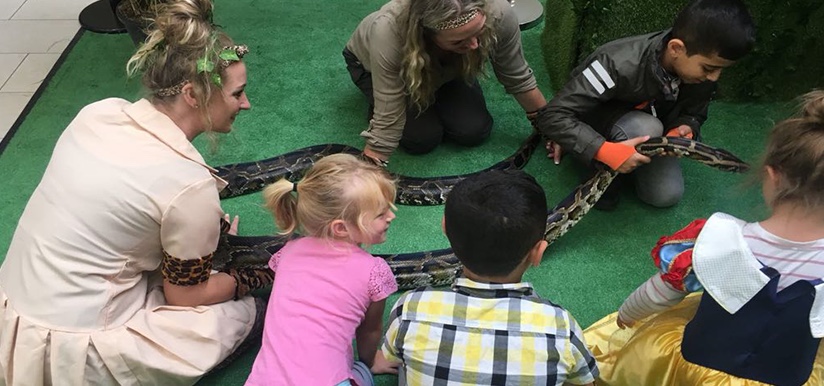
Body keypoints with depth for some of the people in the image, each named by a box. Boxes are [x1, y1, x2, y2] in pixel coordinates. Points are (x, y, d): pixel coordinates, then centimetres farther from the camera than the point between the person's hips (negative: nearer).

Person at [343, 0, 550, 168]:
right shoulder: (388, 32, -45)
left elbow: (518, 79, -18)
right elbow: (387, 123, -38)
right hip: (374, 62, -3)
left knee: (474, 130, -12)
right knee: (422, 138, -19)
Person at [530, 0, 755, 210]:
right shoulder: (620, 64, -39)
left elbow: (694, 113, -3)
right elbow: (552, 116, -40)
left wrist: (686, 128, -27)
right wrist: (607, 151, -49)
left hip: (647, 121, 5)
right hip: (597, 118, -5)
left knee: (667, 195, -13)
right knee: (646, 128, -36)